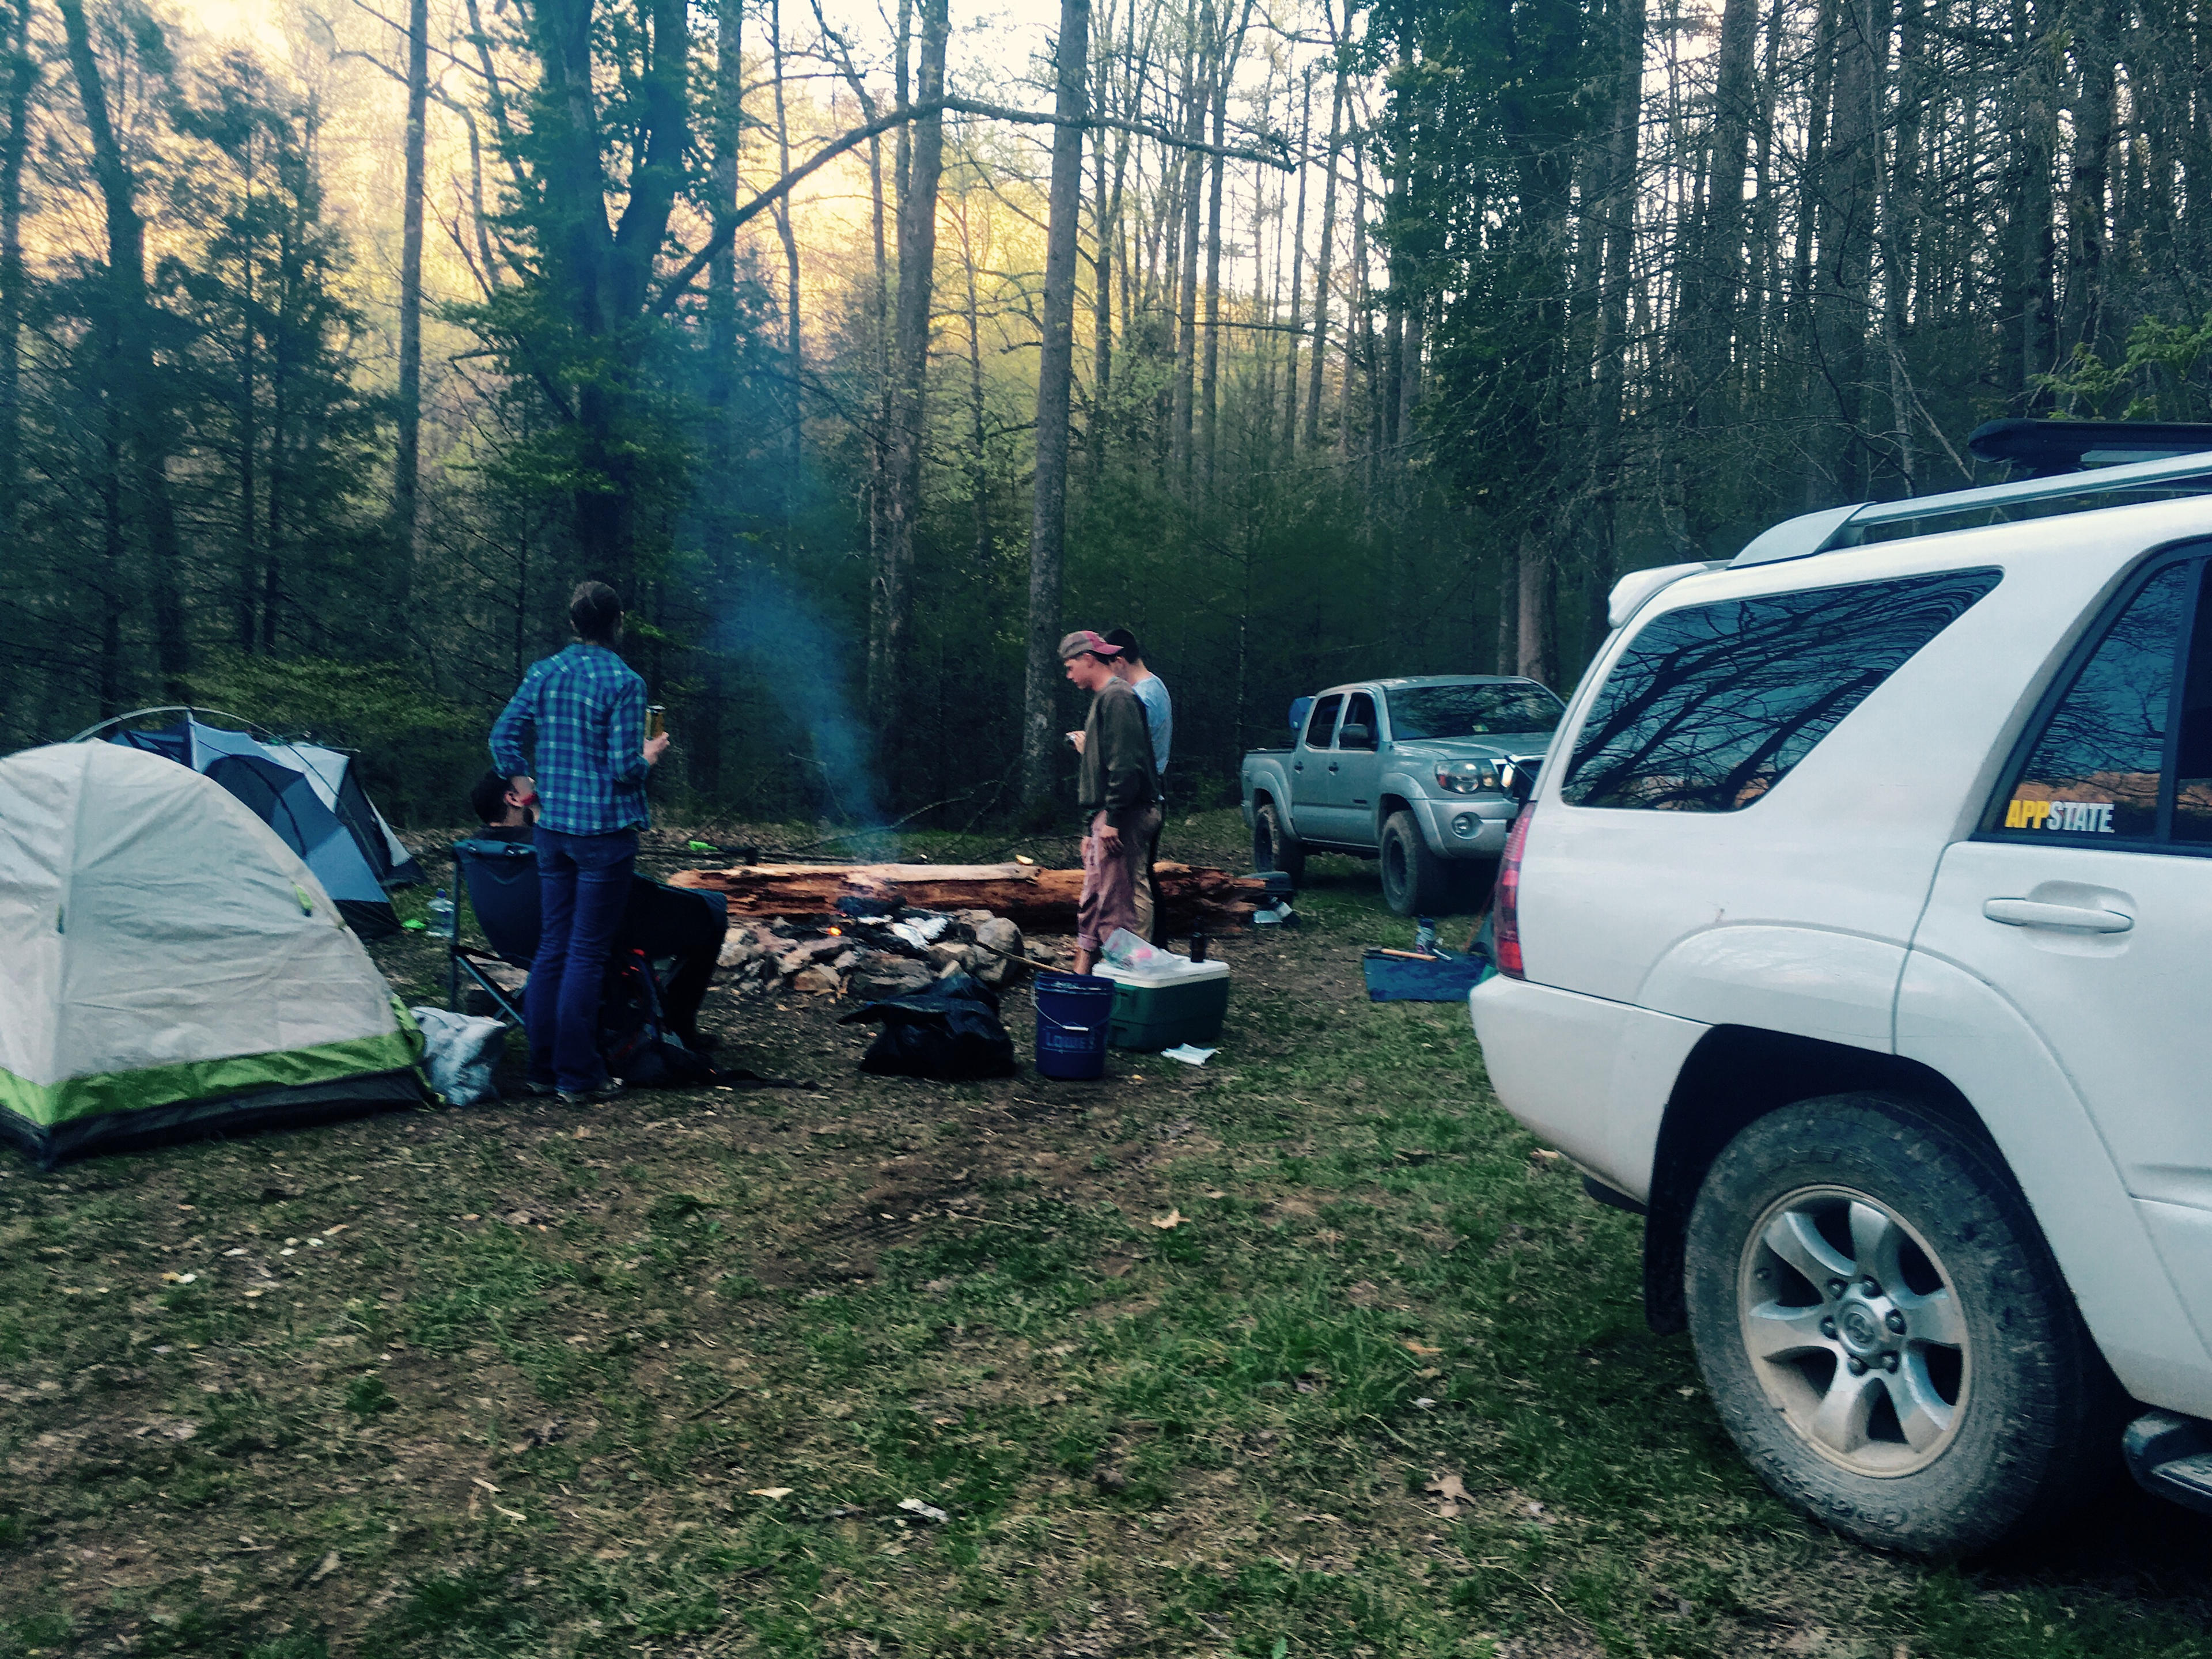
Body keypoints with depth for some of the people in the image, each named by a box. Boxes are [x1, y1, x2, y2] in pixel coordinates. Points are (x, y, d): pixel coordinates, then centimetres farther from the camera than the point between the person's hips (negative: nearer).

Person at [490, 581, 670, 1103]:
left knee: (552, 946, 13)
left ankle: (543, 1067, 20)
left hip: (553, 826, 6)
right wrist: (649, 757, 5)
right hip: (605, 830, -6)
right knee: (587, 952, -1)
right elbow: (625, 767, -16)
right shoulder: (624, 682, -13)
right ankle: (578, 1076, 5)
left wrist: (522, 780, 21)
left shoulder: (543, 673, 4)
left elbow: (503, 734, 5)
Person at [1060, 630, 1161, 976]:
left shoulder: (1117, 697, -12)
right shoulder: (1103, 699, 22)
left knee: (1114, 904, -9)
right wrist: (1090, 827, 24)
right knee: (1091, 903, 13)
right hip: (1104, 818, 11)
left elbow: (1126, 765, -22)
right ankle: (1082, 975, 19)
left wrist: (1113, 820, -23)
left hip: (1123, 817, -11)